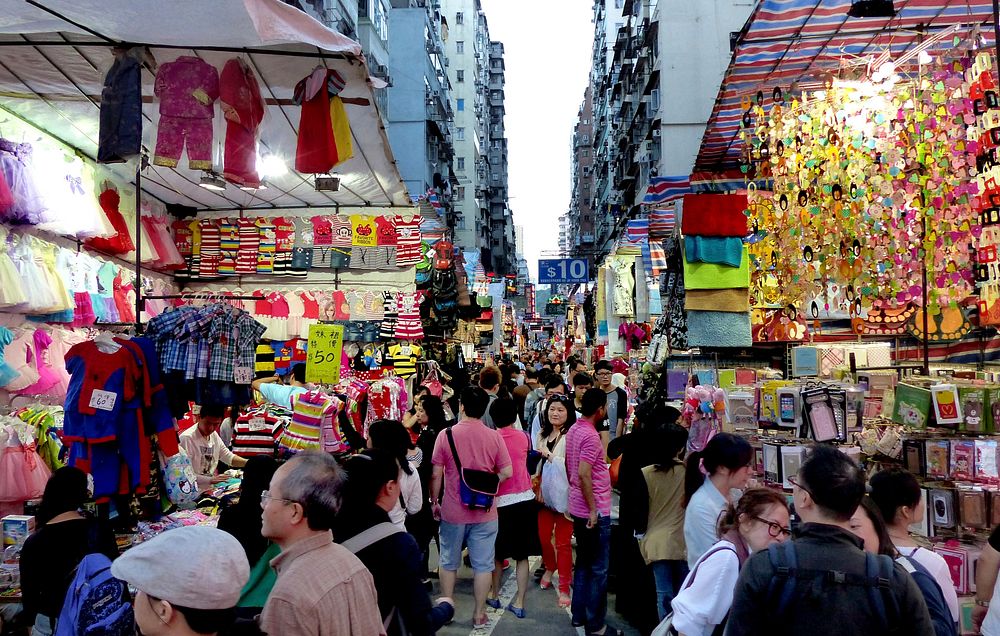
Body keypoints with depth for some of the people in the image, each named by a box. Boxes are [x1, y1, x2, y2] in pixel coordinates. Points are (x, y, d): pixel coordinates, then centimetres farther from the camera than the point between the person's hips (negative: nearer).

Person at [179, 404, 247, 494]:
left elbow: (229, 458, 15)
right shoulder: (187, 438, -18)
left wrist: (249, 463, -2)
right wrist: (210, 479, -26)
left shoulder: (214, 435, 7)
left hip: (210, 489, 7)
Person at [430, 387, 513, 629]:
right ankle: (479, 614, 19)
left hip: (452, 511, 0)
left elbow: (436, 475, -8)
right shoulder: (494, 437, -7)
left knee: (449, 563, 17)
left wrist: (434, 502, 6)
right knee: (483, 564, 11)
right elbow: (507, 472, -3)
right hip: (484, 512, 0)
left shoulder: (446, 434, -11)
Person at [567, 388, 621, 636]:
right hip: (594, 511, -9)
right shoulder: (590, 435, -21)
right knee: (598, 569, 1)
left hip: (578, 508, 9)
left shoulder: (573, 430, 7)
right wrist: (593, 509, -21)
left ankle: (579, 614, 27)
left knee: (583, 563, 18)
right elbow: (584, 473, -27)